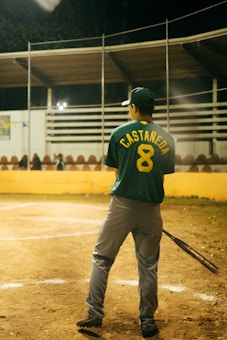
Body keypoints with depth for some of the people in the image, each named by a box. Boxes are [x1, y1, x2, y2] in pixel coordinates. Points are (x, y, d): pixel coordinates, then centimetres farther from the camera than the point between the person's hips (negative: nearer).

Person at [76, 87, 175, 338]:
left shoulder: (120, 133, -1)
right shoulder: (166, 138, 5)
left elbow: (118, 170, 6)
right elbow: (162, 176, 6)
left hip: (122, 206, -2)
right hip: (151, 209, 2)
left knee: (101, 258, 10)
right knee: (148, 266, 11)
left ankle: (95, 314, 9)